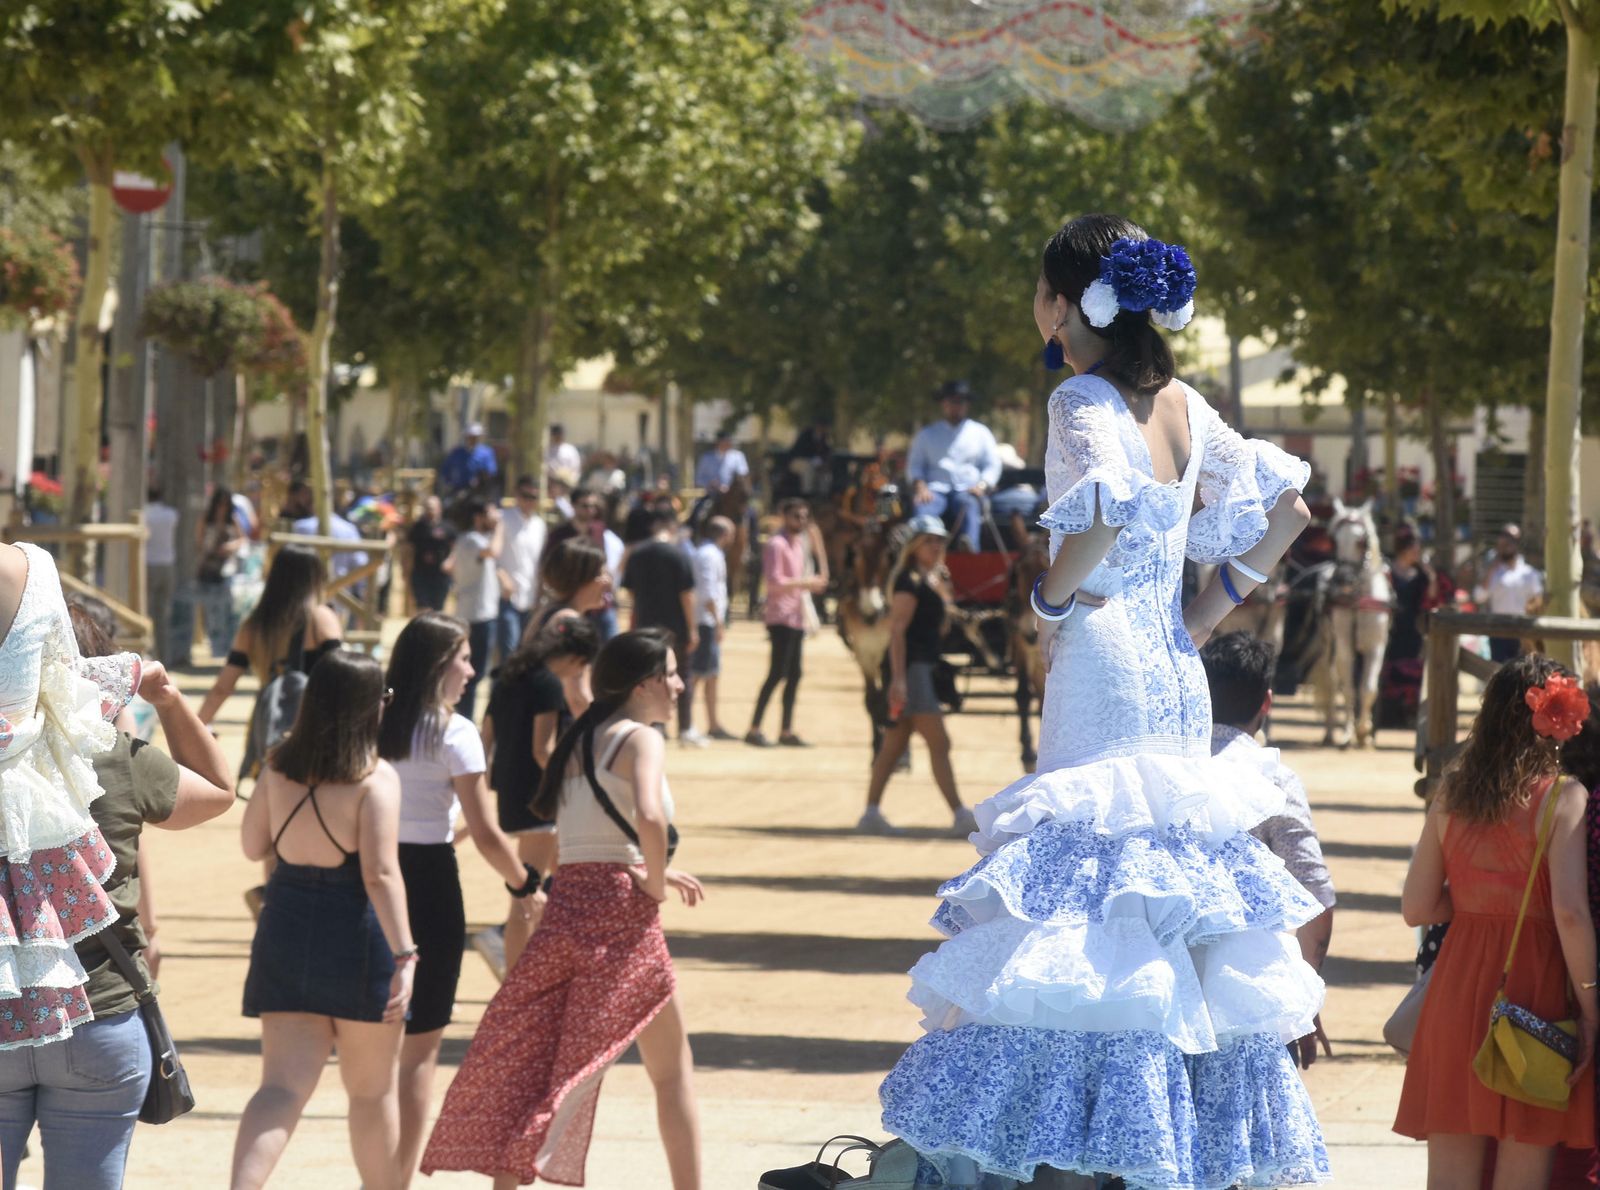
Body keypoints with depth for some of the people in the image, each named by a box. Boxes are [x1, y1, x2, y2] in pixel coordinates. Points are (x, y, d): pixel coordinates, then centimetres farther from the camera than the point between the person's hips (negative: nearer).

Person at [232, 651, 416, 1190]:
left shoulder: (280, 767, 2)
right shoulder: (374, 777, -13)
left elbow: (253, 845, 14)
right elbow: (380, 873, -22)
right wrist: (404, 954, -26)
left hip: (284, 928, 4)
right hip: (355, 939, -4)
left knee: (283, 1085, -2)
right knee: (372, 1089, 15)